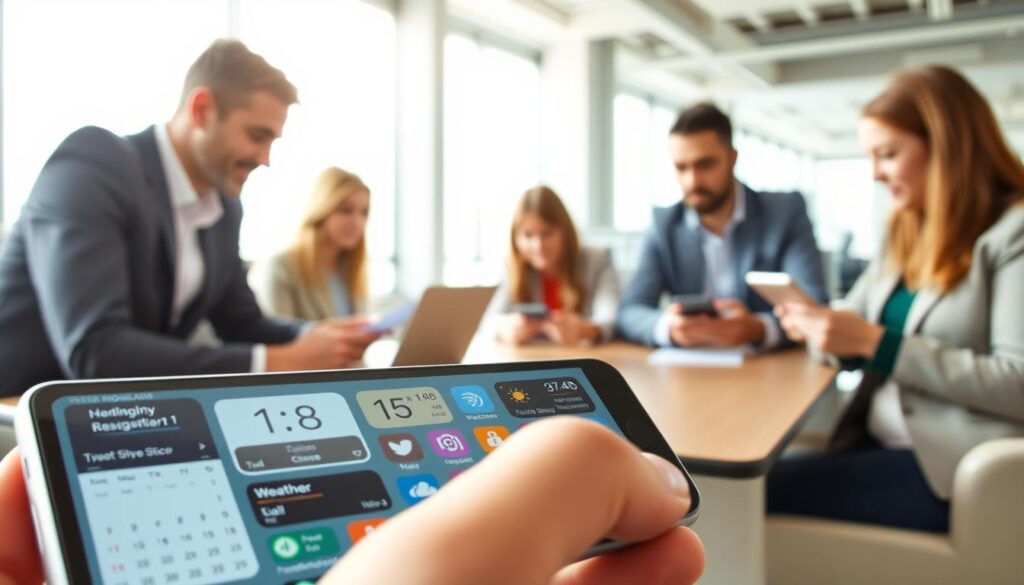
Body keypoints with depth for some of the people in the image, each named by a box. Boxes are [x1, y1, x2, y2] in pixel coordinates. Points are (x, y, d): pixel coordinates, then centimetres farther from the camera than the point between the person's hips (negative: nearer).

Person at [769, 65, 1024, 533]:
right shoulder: (904, 236, 17)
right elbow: (855, 334, 20)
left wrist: (876, 342, -19)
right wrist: (815, 325, -4)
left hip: (950, 467, -6)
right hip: (876, 445, 7)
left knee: (767, 496, -24)